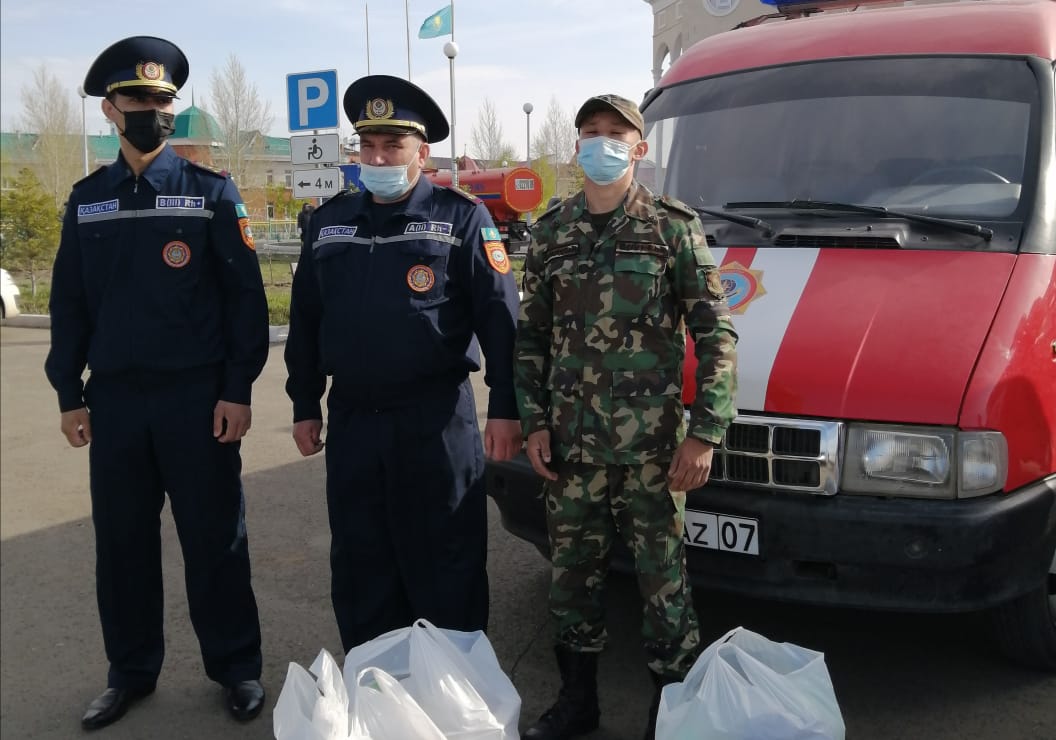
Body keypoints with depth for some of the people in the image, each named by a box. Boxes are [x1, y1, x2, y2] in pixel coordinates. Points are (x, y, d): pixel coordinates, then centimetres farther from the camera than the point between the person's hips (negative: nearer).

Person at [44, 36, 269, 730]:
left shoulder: (211, 189, -1)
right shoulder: (88, 198, 9)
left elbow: (245, 295, -5)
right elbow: (70, 302, 10)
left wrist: (237, 390, -10)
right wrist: (70, 395, 5)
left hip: (197, 397, -3)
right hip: (113, 399, 3)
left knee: (214, 539, 6)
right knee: (122, 542, 11)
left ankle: (237, 668, 20)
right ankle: (131, 671, 27)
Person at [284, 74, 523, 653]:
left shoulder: (460, 217, -1)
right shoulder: (329, 221, 12)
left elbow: (499, 317, -5)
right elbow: (305, 321, 16)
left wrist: (504, 408, -10)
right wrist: (304, 405, 14)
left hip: (437, 423, -4)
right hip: (350, 421, 5)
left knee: (446, 570, 3)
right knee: (360, 573, 12)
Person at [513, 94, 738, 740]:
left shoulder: (674, 227, -2)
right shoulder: (550, 232, 9)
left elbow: (716, 333, -4)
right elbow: (531, 335, 13)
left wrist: (705, 432, -10)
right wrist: (534, 420, 4)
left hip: (651, 442, -3)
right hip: (569, 441, 4)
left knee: (663, 577, 4)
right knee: (572, 572, 13)